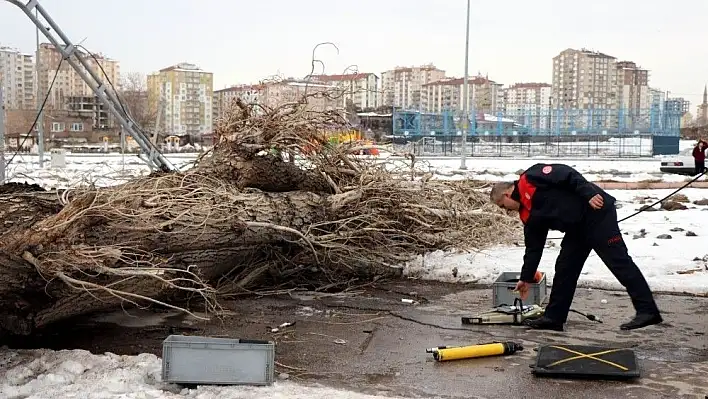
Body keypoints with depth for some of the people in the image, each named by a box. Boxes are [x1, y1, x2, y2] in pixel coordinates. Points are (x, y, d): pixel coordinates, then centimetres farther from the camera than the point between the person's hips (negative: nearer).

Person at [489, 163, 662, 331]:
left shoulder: (530, 178, -8)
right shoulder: (529, 214, 16)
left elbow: (566, 174, -17)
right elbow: (533, 247, 20)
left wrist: (589, 194, -25)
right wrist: (526, 278, 23)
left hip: (597, 211, -10)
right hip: (577, 227, 10)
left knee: (618, 261, -9)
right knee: (565, 267, 8)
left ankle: (648, 311, -6)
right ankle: (554, 317, 13)